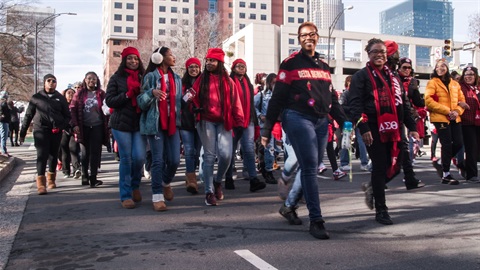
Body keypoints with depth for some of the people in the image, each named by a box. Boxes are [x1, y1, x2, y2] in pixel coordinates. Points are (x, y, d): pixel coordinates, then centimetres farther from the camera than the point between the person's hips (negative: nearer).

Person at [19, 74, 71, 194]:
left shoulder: (60, 98, 9)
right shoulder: (36, 97, 7)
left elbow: (67, 116, 10)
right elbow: (28, 116, 9)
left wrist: (61, 126, -9)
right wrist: (22, 133, 6)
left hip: (56, 131, 2)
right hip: (40, 130, -2)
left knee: (53, 156, 11)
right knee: (42, 155, -10)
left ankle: (51, 180, 28)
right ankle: (41, 183, -12)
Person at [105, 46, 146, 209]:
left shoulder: (143, 78, 9)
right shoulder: (116, 78, 4)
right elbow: (109, 101, -2)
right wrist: (128, 94, -14)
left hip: (139, 124, 2)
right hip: (121, 124, -2)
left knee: (139, 157, -5)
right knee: (126, 159, 0)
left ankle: (135, 186, 23)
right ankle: (126, 195, 11)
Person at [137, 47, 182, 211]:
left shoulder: (176, 78, 15)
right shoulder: (150, 77, -1)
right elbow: (141, 102, -5)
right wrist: (152, 92, -23)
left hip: (172, 123, 4)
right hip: (155, 124, -4)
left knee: (174, 160, -3)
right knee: (158, 160, -6)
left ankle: (166, 183, 27)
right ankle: (157, 196, 1)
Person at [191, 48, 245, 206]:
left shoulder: (227, 81, 10)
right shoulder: (201, 80, 10)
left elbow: (235, 102, 6)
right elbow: (195, 99, 13)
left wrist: (238, 121, 1)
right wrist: (197, 109, -7)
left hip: (223, 122, 0)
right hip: (206, 121, 0)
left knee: (226, 155, -10)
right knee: (209, 156, -1)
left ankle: (218, 182, 18)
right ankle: (209, 192, 7)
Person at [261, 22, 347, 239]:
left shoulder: (323, 66, 19)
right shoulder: (291, 63, 0)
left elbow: (332, 99, 21)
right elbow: (277, 97, -4)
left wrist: (344, 122, 12)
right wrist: (267, 129, -7)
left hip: (321, 121, 7)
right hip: (298, 118, -7)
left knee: (310, 168, 8)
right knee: (310, 167, -11)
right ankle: (316, 220, -6)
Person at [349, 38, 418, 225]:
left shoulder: (392, 76, 20)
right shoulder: (361, 76, -1)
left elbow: (402, 103, 21)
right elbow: (355, 104, -11)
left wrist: (411, 126, 15)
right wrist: (363, 128, -21)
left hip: (393, 129, 6)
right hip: (374, 129, -6)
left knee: (395, 167, 5)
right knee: (380, 167, -4)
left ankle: (371, 187, 34)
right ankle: (381, 211, 9)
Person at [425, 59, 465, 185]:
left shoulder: (455, 84, 16)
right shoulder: (432, 83, 0)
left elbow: (462, 100, 15)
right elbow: (428, 100, -11)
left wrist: (457, 111, -7)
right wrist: (447, 111, -15)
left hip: (454, 118, 5)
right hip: (440, 118, -5)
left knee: (458, 143, 1)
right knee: (447, 145, -5)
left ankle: (442, 164, 23)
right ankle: (446, 175, 5)